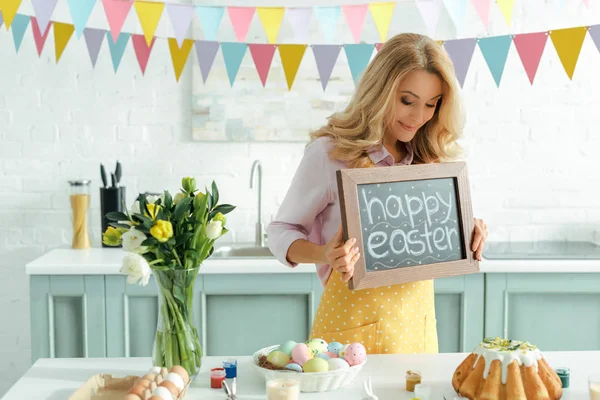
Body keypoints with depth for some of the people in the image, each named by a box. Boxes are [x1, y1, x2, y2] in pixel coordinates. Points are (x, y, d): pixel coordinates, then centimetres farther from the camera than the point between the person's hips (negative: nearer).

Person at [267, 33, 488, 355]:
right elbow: (281, 232, -6)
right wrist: (325, 255, -24)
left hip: (417, 319, 5)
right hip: (353, 323, -5)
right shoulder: (330, 152, -11)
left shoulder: (427, 158, 5)